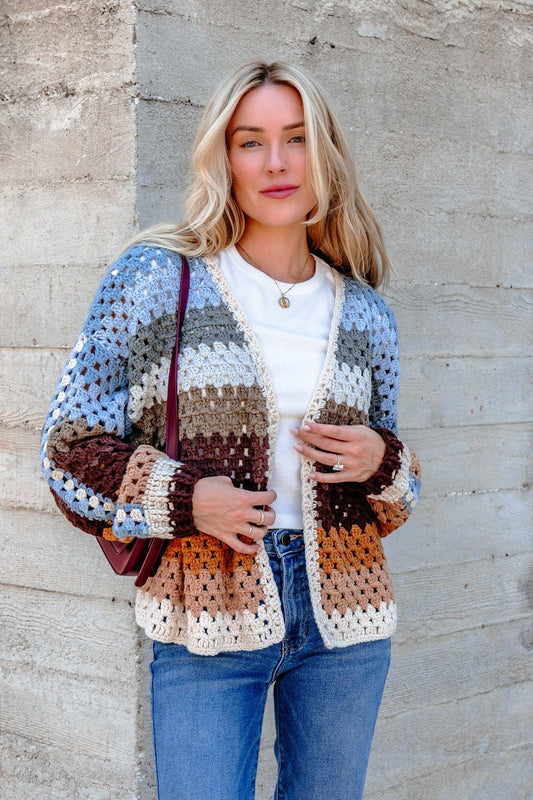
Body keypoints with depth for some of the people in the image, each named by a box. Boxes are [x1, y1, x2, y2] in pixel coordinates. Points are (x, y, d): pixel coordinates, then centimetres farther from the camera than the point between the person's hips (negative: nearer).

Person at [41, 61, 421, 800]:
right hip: (209, 630, -3)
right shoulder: (154, 280, -3)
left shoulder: (366, 313, 7)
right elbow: (70, 445, -1)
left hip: (345, 620, 4)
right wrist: (182, 498, -15)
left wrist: (382, 463, -6)